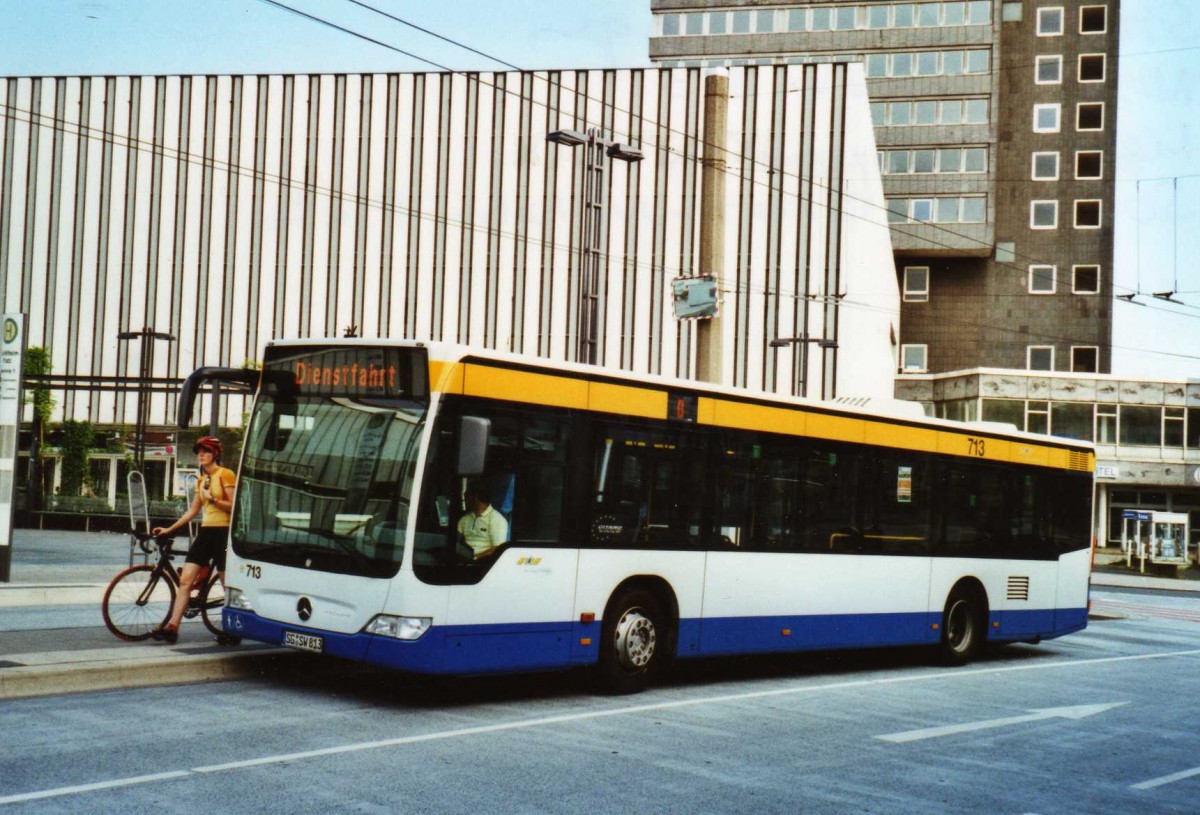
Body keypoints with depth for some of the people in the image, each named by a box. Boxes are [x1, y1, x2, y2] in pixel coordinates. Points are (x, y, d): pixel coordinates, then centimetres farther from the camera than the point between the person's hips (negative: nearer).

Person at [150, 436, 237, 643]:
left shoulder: (225, 474, -4)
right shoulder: (202, 480, 19)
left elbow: (234, 506, -10)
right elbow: (192, 511, 21)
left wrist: (213, 499, -21)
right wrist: (169, 529, 18)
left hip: (223, 531, -7)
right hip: (206, 531, 7)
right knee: (185, 580, -4)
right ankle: (172, 627, -8)